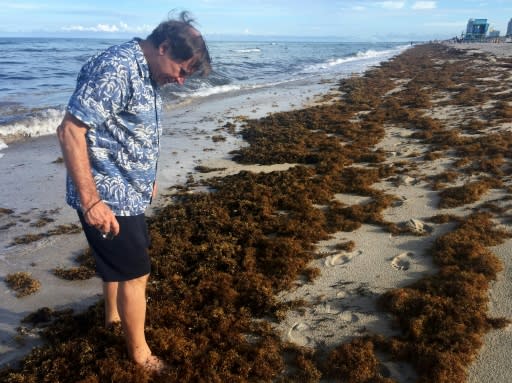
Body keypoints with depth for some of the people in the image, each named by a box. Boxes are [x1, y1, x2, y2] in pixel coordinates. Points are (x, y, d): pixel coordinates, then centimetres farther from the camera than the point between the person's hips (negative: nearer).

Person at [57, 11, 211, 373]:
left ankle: (114, 315, 51)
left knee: (121, 261, 27)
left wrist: (146, 178, 26)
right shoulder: (116, 68, -23)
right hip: (107, 198, -9)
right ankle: (140, 353, 22)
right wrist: (90, 201, -27)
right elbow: (70, 130, -26)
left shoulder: (146, 73, 8)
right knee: (136, 273, 2)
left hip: (126, 193, 9)